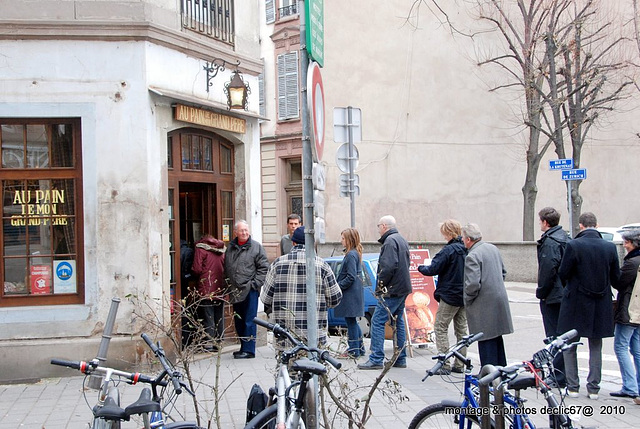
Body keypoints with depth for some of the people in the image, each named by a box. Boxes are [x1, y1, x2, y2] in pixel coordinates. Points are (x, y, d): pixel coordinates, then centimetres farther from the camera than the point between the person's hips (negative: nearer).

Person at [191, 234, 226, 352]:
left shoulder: (201, 249, -6)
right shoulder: (222, 249, 12)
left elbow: (197, 269, -12)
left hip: (206, 290, -6)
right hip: (220, 289, 6)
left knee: (208, 317, -1)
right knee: (219, 317, 12)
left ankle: (209, 344, -2)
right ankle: (218, 342, 16)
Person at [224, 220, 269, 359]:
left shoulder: (256, 247, -2)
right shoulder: (230, 247, 12)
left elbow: (263, 267, -3)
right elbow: (226, 268, 20)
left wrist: (255, 284, -10)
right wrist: (228, 285, 12)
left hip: (250, 291, -6)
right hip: (235, 291, 6)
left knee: (249, 321, -5)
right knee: (238, 321, 12)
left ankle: (249, 350, -2)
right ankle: (243, 347, 23)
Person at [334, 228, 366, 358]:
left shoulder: (351, 255, -18)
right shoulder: (355, 253, 13)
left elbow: (350, 277, -21)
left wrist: (338, 287, -15)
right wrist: (338, 285, 14)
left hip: (350, 294, -10)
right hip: (355, 292, 10)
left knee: (350, 321, -3)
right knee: (352, 322, 17)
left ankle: (353, 351, 2)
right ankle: (360, 348, 24)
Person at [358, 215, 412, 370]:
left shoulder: (390, 241, -13)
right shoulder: (402, 240, 19)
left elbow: (389, 266, -23)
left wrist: (380, 286, -13)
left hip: (392, 289, -10)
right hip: (403, 288, 10)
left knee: (377, 321, -8)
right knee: (398, 322, 14)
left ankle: (376, 359, -10)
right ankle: (400, 358, 17)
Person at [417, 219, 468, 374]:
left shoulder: (449, 250, -18)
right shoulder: (467, 249, 5)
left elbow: (433, 269, -18)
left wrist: (421, 267, 1)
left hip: (450, 296, -8)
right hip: (465, 296, 8)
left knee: (440, 328, 0)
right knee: (461, 330, 13)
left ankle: (444, 365, -3)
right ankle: (459, 365, 17)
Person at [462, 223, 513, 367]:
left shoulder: (472, 256, -18)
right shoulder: (493, 248, 10)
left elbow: (472, 284, -24)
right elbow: (503, 272, 19)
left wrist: (467, 301, -9)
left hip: (484, 305, -9)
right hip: (500, 300, 9)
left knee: (486, 340, -3)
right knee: (497, 338, 19)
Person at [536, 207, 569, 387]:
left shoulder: (549, 242, -16)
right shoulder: (566, 238, 12)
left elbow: (547, 270, -21)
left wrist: (541, 292, -10)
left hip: (553, 297, -9)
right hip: (566, 295, 9)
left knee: (554, 337, -4)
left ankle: (556, 377, 0)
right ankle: (564, 375, 21)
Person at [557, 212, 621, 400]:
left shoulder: (573, 245, -16)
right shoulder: (610, 247, -4)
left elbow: (563, 273, -11)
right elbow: (616, 277, 2)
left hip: (576, 302, -3)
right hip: (601, 306, 3)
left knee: (570, 346, 11)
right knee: (596, 347, 14)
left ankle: (573, 386, 13)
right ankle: (594, 388, 17)